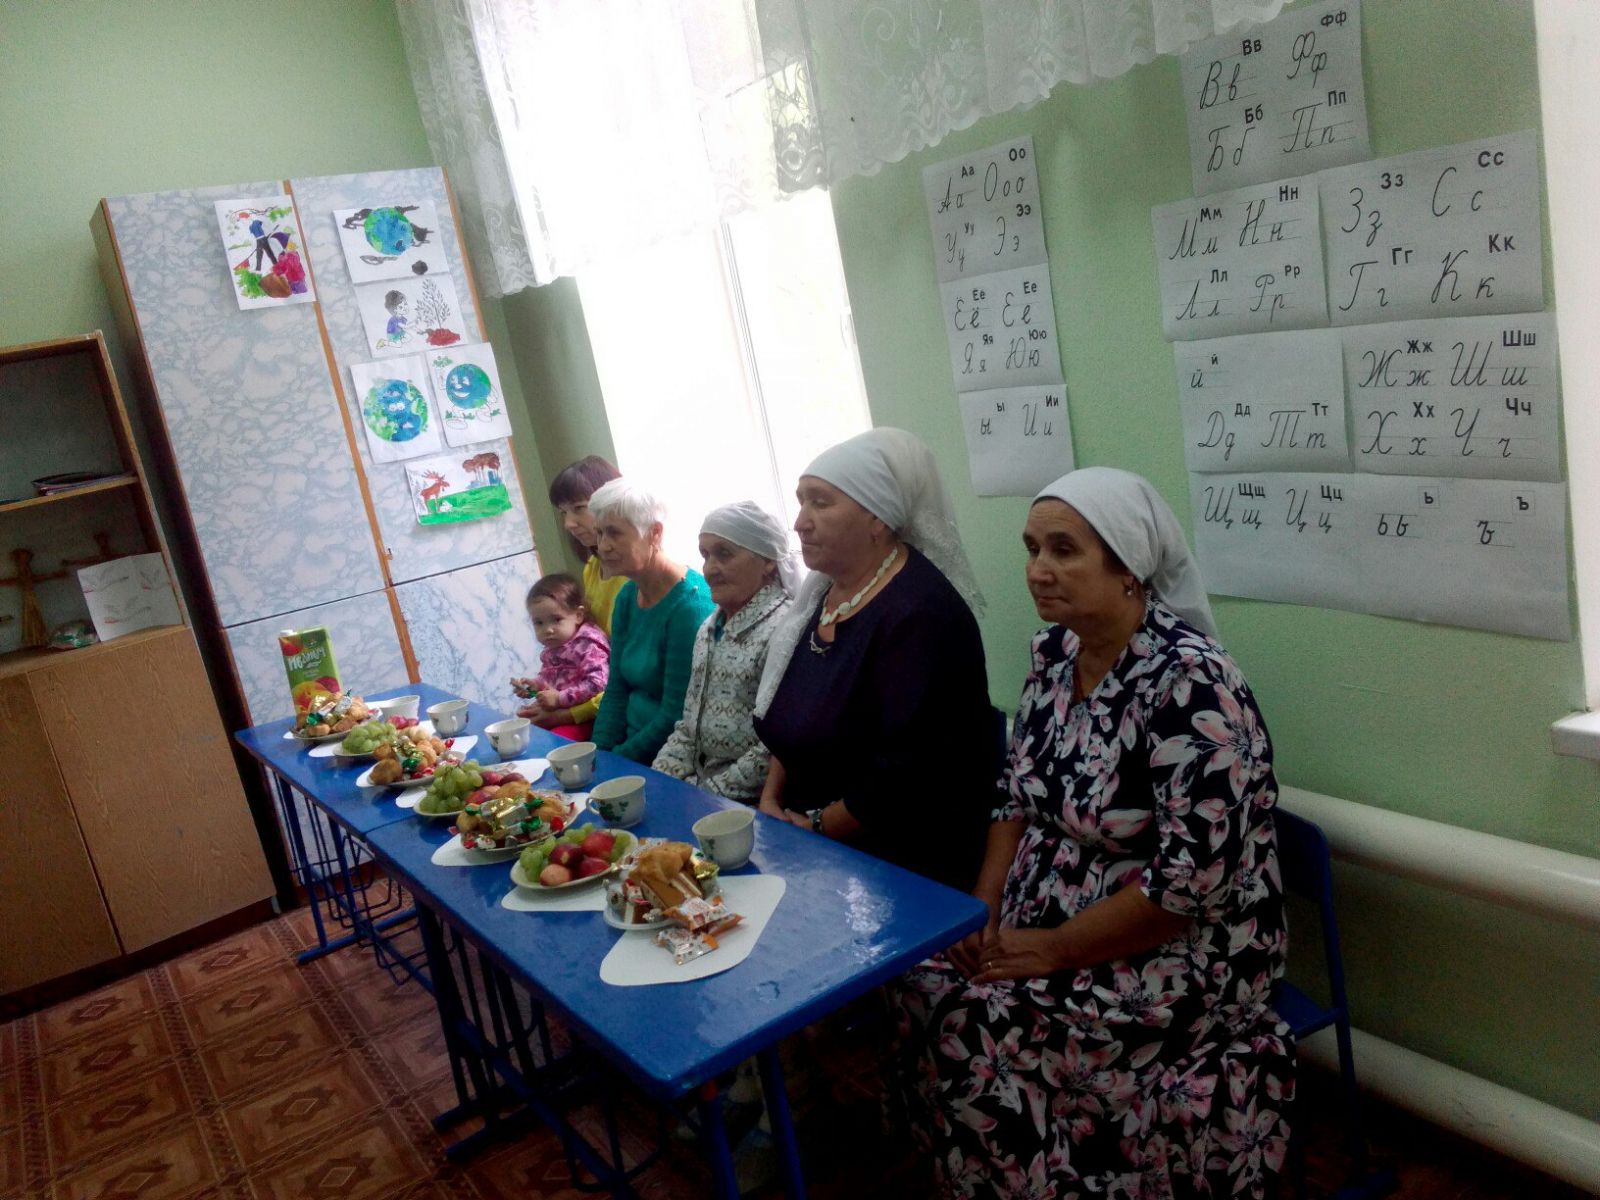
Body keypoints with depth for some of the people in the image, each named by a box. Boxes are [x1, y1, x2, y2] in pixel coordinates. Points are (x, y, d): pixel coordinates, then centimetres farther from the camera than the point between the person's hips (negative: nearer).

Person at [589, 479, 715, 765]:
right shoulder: (627, 596, 7)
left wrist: (616, 760, -11)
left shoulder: (690, 604, -17)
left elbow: (677, 714, -17)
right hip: (632, 747, 7)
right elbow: (617, 689, 10)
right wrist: (597, 754, -1)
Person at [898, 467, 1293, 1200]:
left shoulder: (1190, 684, -24)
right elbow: (1018, 793, 8)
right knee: (927, 986, -11)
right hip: (1050, 924, 7)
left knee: (970, 1030, -18)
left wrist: (1055, 951, -19)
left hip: (1180, 953, -7)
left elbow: (1194, 880, -25)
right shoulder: (1054, 652, 0)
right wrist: (985, 908, -5)